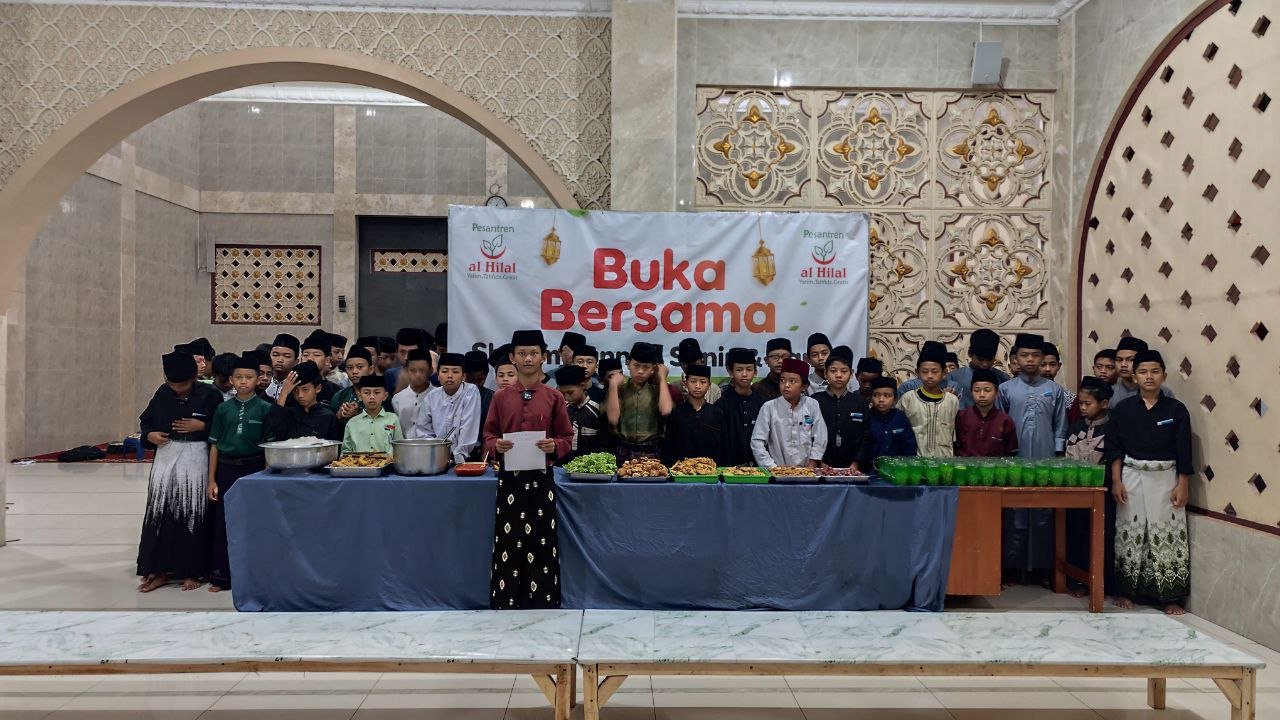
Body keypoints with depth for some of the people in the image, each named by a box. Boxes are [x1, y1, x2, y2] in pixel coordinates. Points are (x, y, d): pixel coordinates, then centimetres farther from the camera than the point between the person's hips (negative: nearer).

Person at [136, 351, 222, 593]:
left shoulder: (209, 394, -7)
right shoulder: (163, 393, 4)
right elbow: (145, 420, 15)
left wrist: (202, 425, -16)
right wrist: (150, 435, -4)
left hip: (195, 461, -4)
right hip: (166, 457, 4)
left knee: (192, 514, 0)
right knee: (160, 512, 3)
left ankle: (191, 571, 12)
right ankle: (160, 570, 12)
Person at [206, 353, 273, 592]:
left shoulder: (264, 408, -2)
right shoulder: (223, 409, 5)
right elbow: (215, 445, 8)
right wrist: (212, 480, 5)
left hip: (254, 469, -2)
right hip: (227, 469, 2)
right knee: (223, 522, 6)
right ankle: (221, 576, 16)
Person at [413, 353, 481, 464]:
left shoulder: (471, 392, -6)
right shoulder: (432, 396, 7)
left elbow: (468, 429, -12)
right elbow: (423, 429, 11)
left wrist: (458, 456, -16)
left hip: (464, 459, -4)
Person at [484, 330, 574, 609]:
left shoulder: (554, 397, 1)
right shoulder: (501, 397, 4)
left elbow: (567, 438, 5)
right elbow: (489, 435, 9)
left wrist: (554, 446, -15)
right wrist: (496, 445, -12)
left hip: (541, 479, 0)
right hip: (509, 478, 1)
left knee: (541, 542, 3)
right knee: (507, 542, 3)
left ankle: (541, 603, 14)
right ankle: (505, 604, 14)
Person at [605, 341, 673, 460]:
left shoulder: (657, 390, 10)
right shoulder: (620, 389, 10)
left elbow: (666, 411, -11)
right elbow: (613, 420, -5)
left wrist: (662, 379, 0)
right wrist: (613, 385, -4)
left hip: (651, 452, 0)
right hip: (623, 451, 0)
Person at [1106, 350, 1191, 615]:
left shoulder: (1176, 409, -1)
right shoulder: (1123, 409, 0)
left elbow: (1183, 451, 0)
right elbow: (1115, 449, 1)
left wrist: (1182, 485, -4)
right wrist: (1116, 481, -5)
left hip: (1166, 478, 0)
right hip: (1131, 477, 1)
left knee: (1167, 535, 2)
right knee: (1130, 534, 6)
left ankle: (1169, 596, 11)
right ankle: (1125, 591, 17)